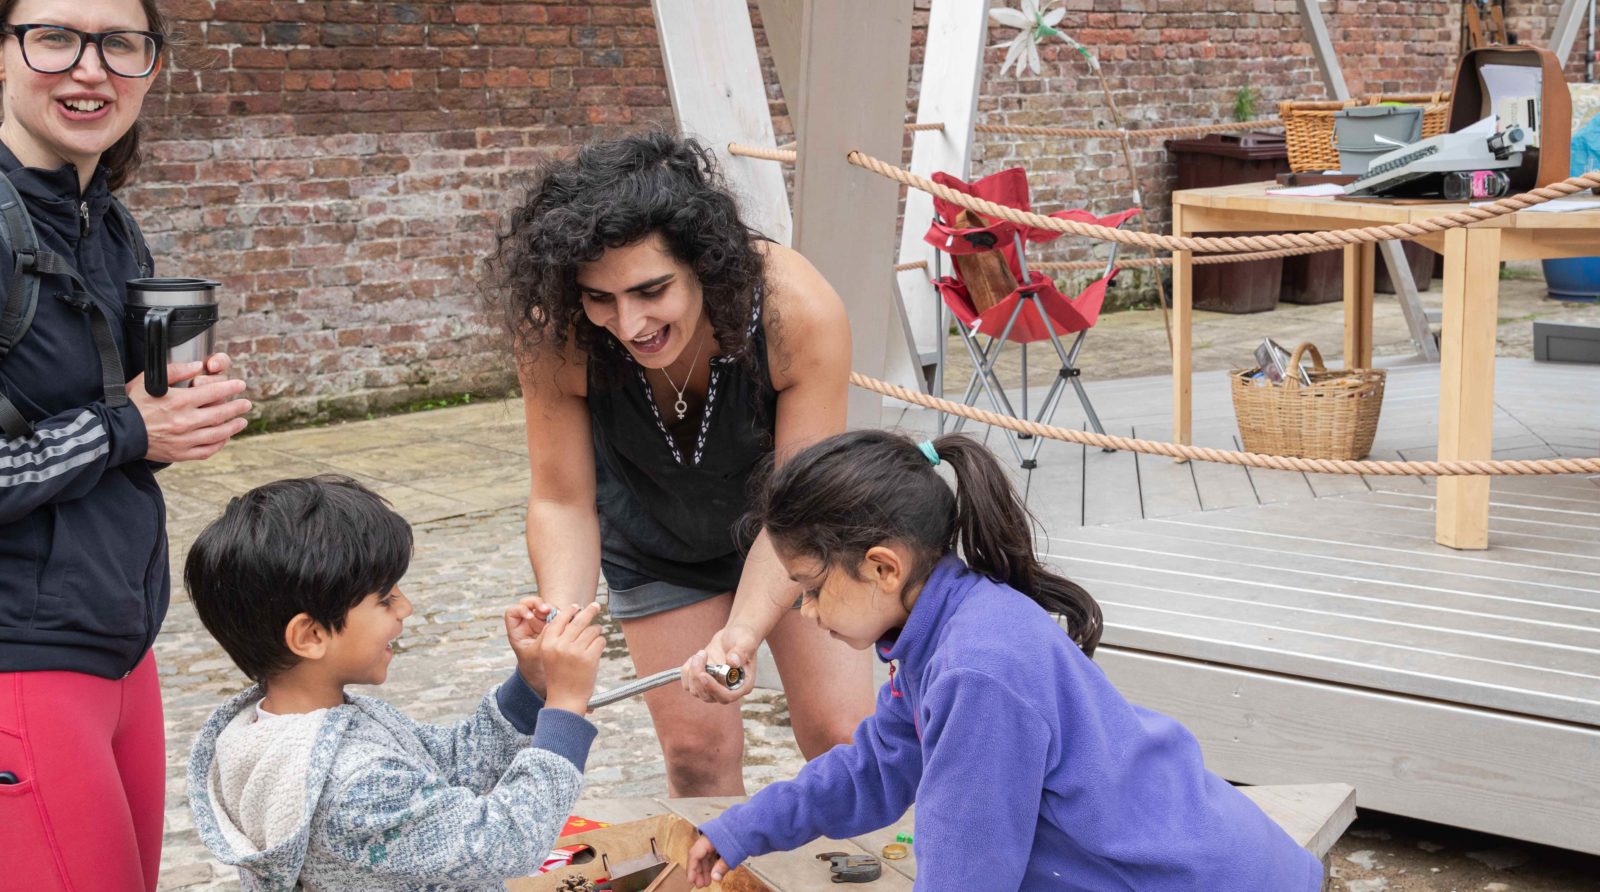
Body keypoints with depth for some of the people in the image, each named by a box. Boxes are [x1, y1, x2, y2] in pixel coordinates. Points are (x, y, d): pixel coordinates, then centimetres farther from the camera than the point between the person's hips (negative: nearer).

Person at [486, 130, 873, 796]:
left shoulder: (801, 312, -38)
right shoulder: (556, 337, -33)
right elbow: (562, 502, -22)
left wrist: (741, 634, -46)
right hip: (659, 541, 1)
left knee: (839, 739, 1)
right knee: (696, 750, 3)